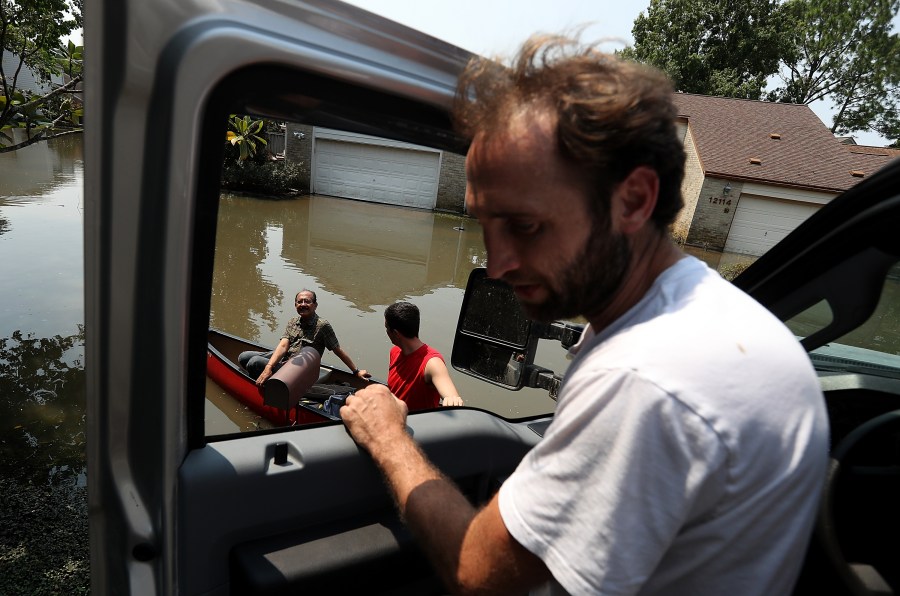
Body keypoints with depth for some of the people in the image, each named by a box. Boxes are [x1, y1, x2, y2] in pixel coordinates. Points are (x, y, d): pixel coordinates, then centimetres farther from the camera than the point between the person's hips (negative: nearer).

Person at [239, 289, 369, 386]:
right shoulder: (293, 322, 5)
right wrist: (269, 367, -25)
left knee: (255, 362, -23)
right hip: (280, 359, 7)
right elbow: (283, 346, -8)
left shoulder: (322, 326, -14)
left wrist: (356, 371, -5)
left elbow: (338, 351, -8)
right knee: (243, 357, 1)